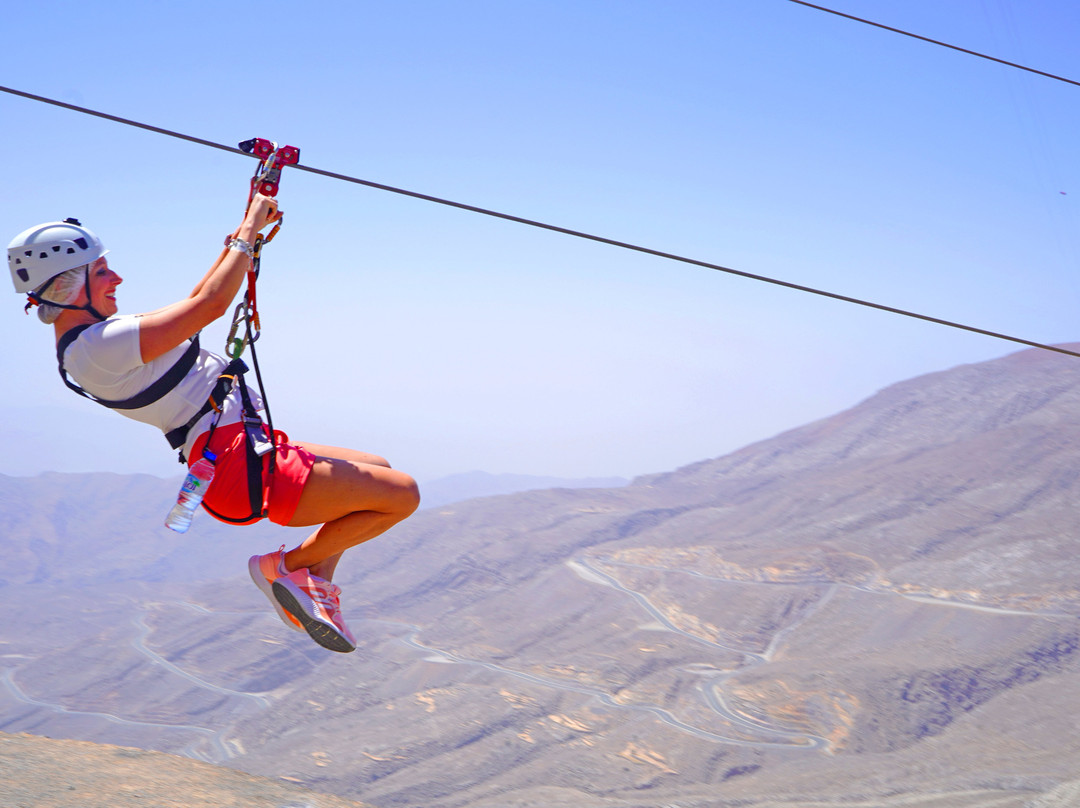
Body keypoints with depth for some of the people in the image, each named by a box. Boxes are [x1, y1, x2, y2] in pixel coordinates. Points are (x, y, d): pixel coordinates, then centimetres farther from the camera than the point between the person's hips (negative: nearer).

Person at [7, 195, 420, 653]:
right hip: (242, 469, -11)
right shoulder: (103, 345, -22)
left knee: (379, 471, 21)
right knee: (402, 495, -9)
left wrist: (242, 233, 16)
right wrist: (250, 232, -9)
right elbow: (211, 304, -22)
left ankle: (317, 583, 13)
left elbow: (192, 304, 20)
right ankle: (290, 565, 1)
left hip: (237, 457, 11)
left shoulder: (98, 334, 10)